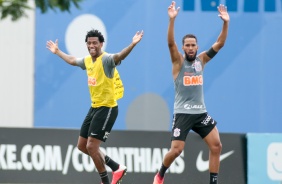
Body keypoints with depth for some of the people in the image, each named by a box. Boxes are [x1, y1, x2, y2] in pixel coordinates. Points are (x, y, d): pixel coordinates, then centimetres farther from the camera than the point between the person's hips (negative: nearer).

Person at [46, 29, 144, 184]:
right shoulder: (87, 61, 9)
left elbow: (119, 56, -38)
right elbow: (71, 60, 32)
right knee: (82, 145, 13)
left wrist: (132, 44, -56)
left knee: (91, 146, -11)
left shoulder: (106, 59, -16)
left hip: (107, 108, -9)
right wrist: (57, 52, 44)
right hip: (94, 107, 9)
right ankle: (116, 167, 24)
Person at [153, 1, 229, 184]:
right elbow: (170, 43, -21)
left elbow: (220, 44, 2)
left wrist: (226, 23, -11)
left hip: (201, 112, 4)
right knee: (176, 150, -9)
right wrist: (172, 20, -34)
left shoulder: (201, 60, 8)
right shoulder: (178, 61, -4)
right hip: (183, 113, -4)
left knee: (216, 145, -7)